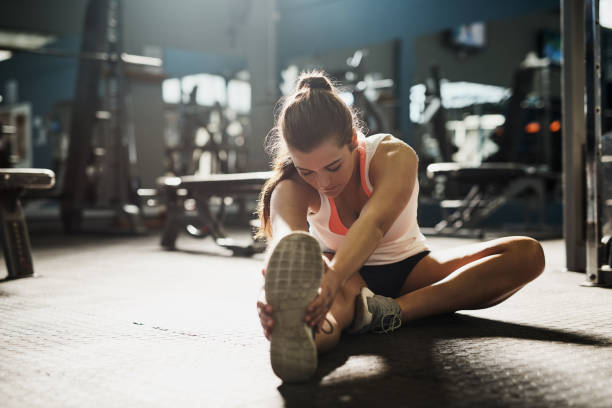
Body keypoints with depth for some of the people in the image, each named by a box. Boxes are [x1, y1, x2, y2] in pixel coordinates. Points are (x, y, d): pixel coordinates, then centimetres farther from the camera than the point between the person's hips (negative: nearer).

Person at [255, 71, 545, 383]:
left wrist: (333, 279, -66)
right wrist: (281, 295, -70)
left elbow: (374, 223, -45)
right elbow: (286, 240, -45)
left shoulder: (395, 156, -24)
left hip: (407, 270, 2)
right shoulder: (292, 189, -21)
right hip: (346, 277, -1)